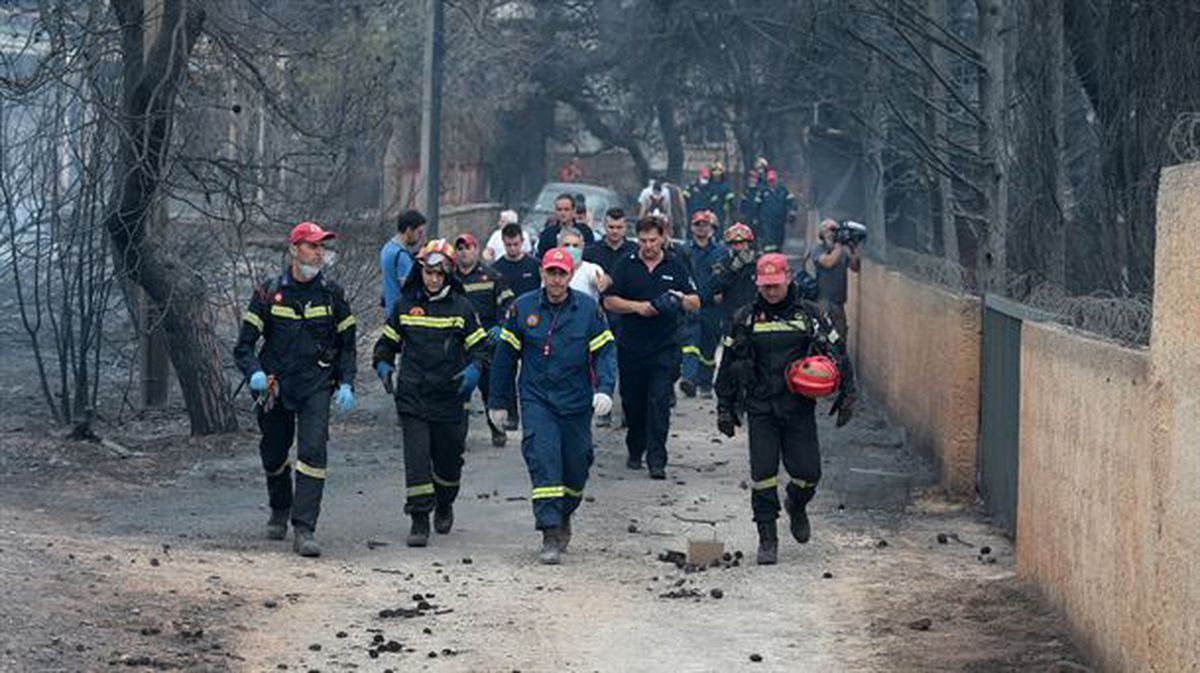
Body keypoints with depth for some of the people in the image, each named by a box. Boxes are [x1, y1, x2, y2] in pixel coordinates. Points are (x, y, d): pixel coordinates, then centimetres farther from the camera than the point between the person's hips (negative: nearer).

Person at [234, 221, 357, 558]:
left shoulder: (332, 295, 4)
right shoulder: (269, 294, 0)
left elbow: (347, 345, 12)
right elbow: (244, 345, 0)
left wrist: (347, 385, -1)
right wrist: (255, 372, -19)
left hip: (317, 386, -1)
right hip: (275, 387, 1)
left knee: (313, 451, -18)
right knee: (273, 456, 12)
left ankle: (304, 530, -19)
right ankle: (279, 510, 42)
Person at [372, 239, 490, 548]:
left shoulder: (461, 307, 2)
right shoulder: (405, 304, 6)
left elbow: (481, 346, 7)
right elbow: (388, 341, 17)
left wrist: (474, 369, -12)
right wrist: (383, 365, -1)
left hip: (450, 397, 0)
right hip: (412, 396, 0)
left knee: (448, 458, 11)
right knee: (416, 458, -10)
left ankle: (444, 505, 39)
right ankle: (419, 521, -8)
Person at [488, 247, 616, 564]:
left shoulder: (589, 309, -1)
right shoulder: (522, 309, 0)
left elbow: (604, 352, -1)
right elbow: (505, 356, 8)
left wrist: (604, 389, -18)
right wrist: (498, 402, 10)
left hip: (576, 403, 1)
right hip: (537, 399, -1)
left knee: (576, 467, 10)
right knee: (544, 463, -15)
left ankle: (563, 517, 38)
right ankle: (551, 536, -17)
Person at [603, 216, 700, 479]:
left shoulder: (675, 267, 7)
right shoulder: (626, 266, 5)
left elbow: (695, 303, 8)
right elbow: (610, 301, 1)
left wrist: (681, 300, -14)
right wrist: (638, 307, -13)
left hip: (665, 348, -1)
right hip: (631, 347, 1)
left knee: (660, 403, -9)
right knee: (633, 402, 9)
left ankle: (656, 459, -11)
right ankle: (635, 451, 29)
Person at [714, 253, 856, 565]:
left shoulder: (809, 314, 2)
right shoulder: (745, 319, 4)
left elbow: (837, 353, 8)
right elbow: (729, 366, 10)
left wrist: (847, 394, 4)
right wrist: (725, 407, 10)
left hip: (799, 409, 0)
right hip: (761, 410, 0)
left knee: (807, 472, -1)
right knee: (763, 475, -4)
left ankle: (796, 507, 33)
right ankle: (767, 538, 7)